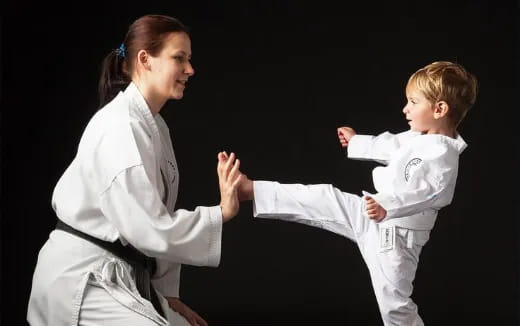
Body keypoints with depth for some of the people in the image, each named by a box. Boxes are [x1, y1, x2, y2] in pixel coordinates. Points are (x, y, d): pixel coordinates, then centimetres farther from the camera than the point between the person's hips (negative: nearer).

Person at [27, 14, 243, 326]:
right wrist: (221, 213, -18)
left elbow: (157, 217, 12)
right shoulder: (119, 128, -21)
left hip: (120, 275, 9)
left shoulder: (153, 125, 9)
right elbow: (148, 229, -25)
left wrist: (166, 293, 13)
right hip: (81, 281, -9)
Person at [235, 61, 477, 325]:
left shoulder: (443, 155, -25)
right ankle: (251, 190, 14)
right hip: (375, 215, 8)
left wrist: (386, 209, -55)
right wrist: (357, 142, 39)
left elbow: (421, 193, -39)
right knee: (323, 199, 6)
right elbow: (391, 145, 24)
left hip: (394, 237, -8)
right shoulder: (418, 138, 4)